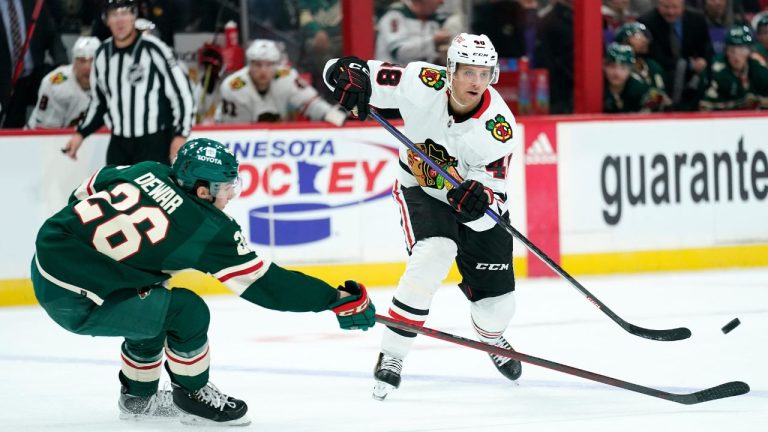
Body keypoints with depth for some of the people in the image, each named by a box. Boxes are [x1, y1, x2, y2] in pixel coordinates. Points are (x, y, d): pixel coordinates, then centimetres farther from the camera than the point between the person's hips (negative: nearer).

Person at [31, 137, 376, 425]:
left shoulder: (148, 171, 3)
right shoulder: (207, 229, -15)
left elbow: (90, 187, 19)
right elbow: (267, 285, -10)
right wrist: (339, 300, -4)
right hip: (73, 301, -8)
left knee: (152, 307, 25)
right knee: (186, 311, -7)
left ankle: (138, 397, 39)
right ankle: (192, 396, 15)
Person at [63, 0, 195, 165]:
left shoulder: (154, 50, -14)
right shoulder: (102, 54, 6)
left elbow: (182, 94, -13)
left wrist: (180, 135, -19)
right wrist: (80, 133, 12)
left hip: (155, 143, -7)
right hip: (119, 144, 7)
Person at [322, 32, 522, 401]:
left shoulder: (498, 125, -27)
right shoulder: (422, 84, -26)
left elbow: (493, 193, -26)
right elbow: (348, 71, -25)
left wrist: (477, 198, -50)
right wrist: (349, 75, -49)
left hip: (474, 200, 1)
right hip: (421, 190, -1)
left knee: (497, 304, 1)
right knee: (432, 256, -30)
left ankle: (491, 336, 42)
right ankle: (391, 356, -17)